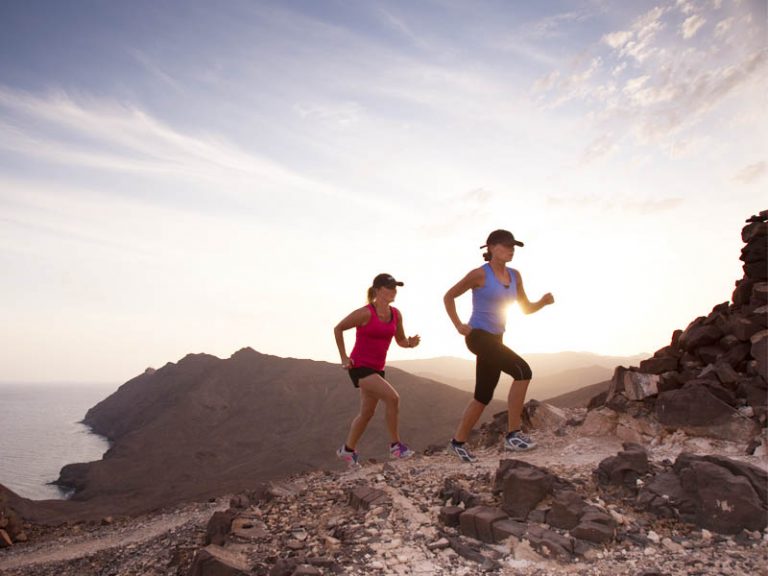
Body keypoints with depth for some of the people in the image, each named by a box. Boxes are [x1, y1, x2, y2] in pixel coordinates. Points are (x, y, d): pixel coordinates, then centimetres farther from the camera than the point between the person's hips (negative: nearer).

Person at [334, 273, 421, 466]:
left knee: (367, 413, 16)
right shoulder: (365, 313, -17)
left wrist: (411, 342, -11)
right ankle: (395, 445, -7)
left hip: (377, 369, 8)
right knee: (393, 397, -20)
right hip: (359, 367, -8)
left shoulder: (396, 314, 1)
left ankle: (348, 450, 35)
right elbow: (338, 329, -6)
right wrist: (343, 357, -6)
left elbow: (400, 340, 12)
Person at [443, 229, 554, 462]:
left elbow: (526, 308, 12)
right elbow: (448, 296, -1)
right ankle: (513, 434, -16)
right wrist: (458, 325, -8)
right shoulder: (479, 274, -10)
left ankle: (458, 441, 29)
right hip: (478, 337, -8)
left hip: (495, 340, 8)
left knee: (483, 396, 13)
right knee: (522, 370, -24)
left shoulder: (514, 276, 8)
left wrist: (544, 301, -8)